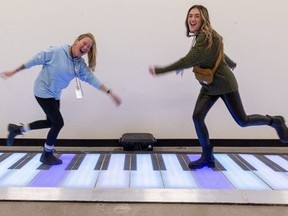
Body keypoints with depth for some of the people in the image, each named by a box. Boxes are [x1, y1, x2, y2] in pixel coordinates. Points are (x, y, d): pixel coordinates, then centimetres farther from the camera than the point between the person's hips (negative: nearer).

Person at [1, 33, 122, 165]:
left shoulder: (80, 64, -6)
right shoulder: (56, 51, -22)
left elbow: (92, 79, -10)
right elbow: (35, 60, -15)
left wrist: (110, 93, -18)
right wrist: (14, 72, -7)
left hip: (55, 94, 8)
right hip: (43, 92, -8)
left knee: (51, 122, 18)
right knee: (58, 122, -7)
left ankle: (17, 129, 34)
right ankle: (47, 155, 14)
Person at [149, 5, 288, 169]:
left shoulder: (207, 37, -25)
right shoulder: (201, 37, 3)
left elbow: (190, 60, -37)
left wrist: (161, 70, -41)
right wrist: (230, 64, 39)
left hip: (225, 85, -8)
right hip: (209, 87, 8)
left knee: (242, 121, 4)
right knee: (197, 117, -10)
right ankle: (207, 157, 3)